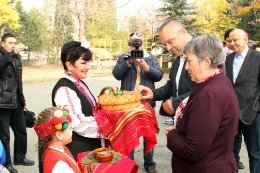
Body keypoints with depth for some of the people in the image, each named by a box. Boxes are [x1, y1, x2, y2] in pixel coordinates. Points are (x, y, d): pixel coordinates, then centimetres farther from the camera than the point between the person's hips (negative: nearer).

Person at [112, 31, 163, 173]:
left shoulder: (152, 58, 7)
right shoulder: (123, 58, 5)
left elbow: (159, 76, -5)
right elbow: (116, 74, -10)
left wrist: (146, 67, -21)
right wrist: (129, 62, -20)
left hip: (147, 103, 1)